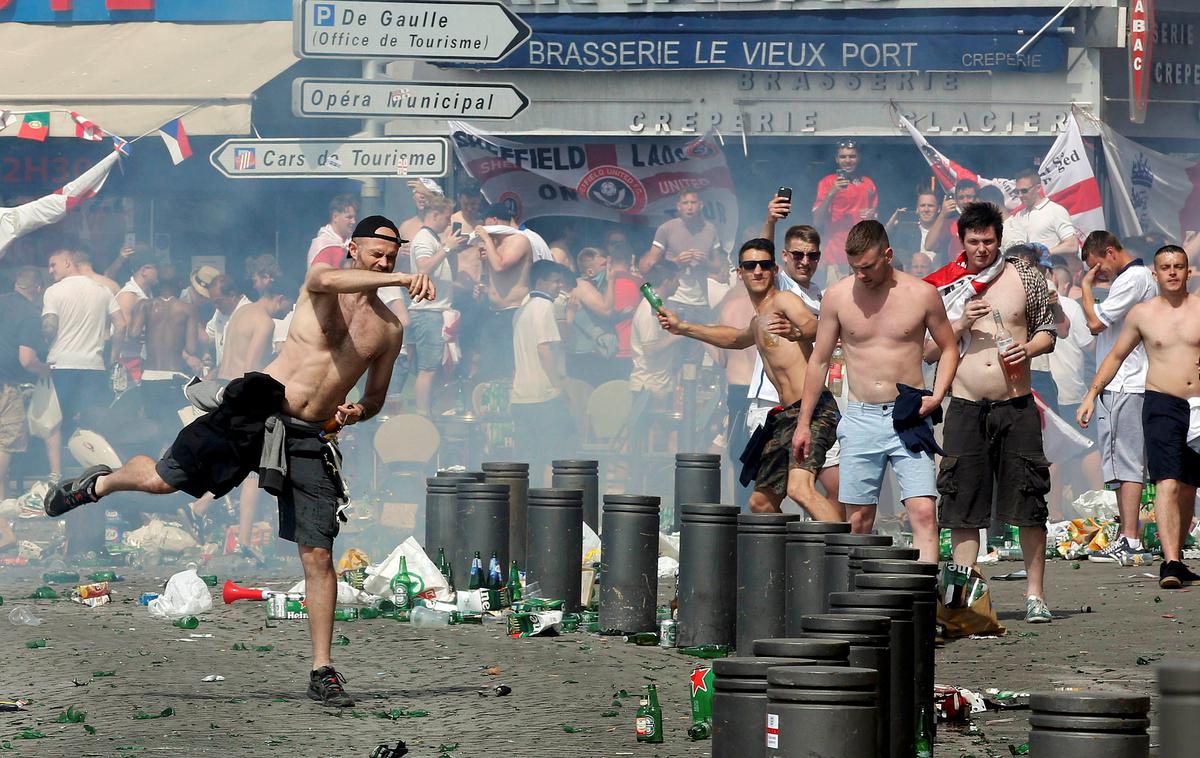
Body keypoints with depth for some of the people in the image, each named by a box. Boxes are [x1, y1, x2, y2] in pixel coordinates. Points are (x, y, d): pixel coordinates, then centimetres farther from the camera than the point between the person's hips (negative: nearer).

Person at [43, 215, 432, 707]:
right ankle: (99, 484, 30)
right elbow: (327, 279, -28)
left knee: (318, 555, -4)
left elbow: (376, 398, 23)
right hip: (259, 407, -3)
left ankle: (322, 672, 3)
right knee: (161, 479, -5)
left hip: (312, 440, 3)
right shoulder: (321, 284, 0)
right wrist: (402, 279, -40)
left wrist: (356, 413, -2)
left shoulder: (389, 329, 12)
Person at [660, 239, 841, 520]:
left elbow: (813, 326, -24)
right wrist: (681, 327, 47)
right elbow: (736, 338, 47)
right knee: (761, 502, 13)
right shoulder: (758, 321, 24)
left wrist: (795, 332, -47)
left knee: (800, 488, -30)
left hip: (812, 409, -10)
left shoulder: (783, 300, -3)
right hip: (785, 415, 10)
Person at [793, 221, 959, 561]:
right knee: (859, 520, 4)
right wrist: (803, 423, 10)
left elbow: (949, 348, 11)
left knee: (924, 513, -14)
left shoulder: (922, 294, -2)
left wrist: (937, 396, -5)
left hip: (908, 418, -2)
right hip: (861, 419, 2)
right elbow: (819, 360, 11)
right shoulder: (837, 296, 2)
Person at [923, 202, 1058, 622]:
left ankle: (1036, 595, 6)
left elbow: (1047, 332, 14)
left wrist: (1028, 348, -7)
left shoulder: (1025, 278, 6)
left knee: (1028, 502, -1)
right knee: (963, 506, 0)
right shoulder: (946, 286, 6)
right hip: (965, 408, 0)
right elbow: (928, 352, 7)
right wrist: (961, 325, -9)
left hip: (1017, 406, 0)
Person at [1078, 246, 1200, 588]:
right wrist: (1091, 395, 12)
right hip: (1162, 405, -2)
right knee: (1167, 483, -16)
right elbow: (1116, 356, 16)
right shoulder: (1142, 313, 6)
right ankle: (1170, 563, -25)